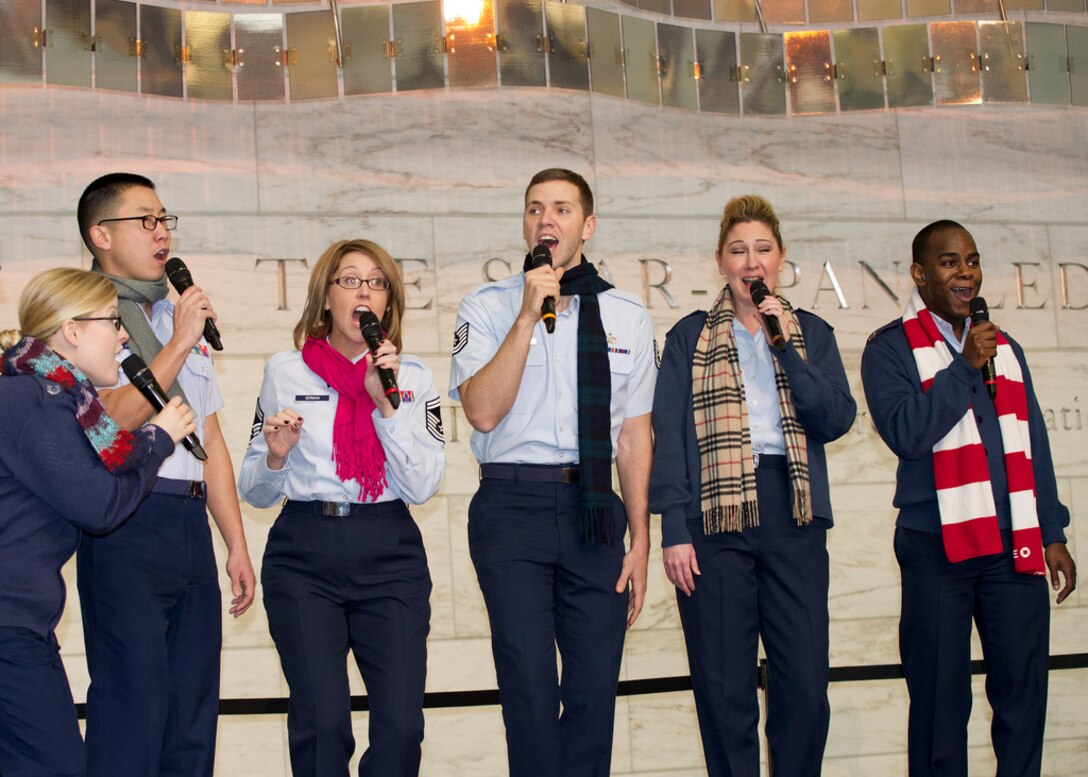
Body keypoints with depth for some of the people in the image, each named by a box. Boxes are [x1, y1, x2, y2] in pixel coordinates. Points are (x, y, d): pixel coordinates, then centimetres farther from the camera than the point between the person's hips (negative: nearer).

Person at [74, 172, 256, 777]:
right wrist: (178, 343, -13)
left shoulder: (184, 319, 22)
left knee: (194, 714, 7)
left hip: (192, 522, 7)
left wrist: (238, 545, 18)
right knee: (133, 708, -8)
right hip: (126, 523, -7)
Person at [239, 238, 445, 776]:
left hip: (390, 555, 1)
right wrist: (275, 455, -11)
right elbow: (254, 492, 10)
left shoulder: (413, 376, 9)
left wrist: (387, 402, -9)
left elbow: (422, 487, -2)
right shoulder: (285, 372, 7)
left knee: (400, 724, -8)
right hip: (304, 555, -1)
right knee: (323, 723, -8)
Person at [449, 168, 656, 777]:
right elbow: (483, 411, -9)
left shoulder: (627, 317, 12)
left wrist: (640, 541, 7)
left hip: (593, 510, 3)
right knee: (529, 679, -10)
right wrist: (528, 317, -12)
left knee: (596, 686, 2)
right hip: (514, 505, -2)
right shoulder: (488, 308, 5)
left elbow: (635, 436, 11)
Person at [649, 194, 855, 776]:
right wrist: (673, 530, -7)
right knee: (725, 690, 0)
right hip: (715, 516, -1)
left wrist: (783, 344, -7)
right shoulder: (690, 336, 9)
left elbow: (836, 419, 0)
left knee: (806, 686, -2)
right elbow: (669, 437, 2)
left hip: (794, 515, 2)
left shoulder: (811, 333, 14)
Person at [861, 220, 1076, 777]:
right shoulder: (890, 348, 1)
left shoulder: (1004, 348, 17)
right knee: (940, 699, 1)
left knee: (1023, 689, 3)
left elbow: (1034, 445, 18)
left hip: (1013, 544, 4)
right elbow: (905, 433, -14)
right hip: (937, 544, -4)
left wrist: (1052, 534, 14)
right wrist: (965, 367, -13)